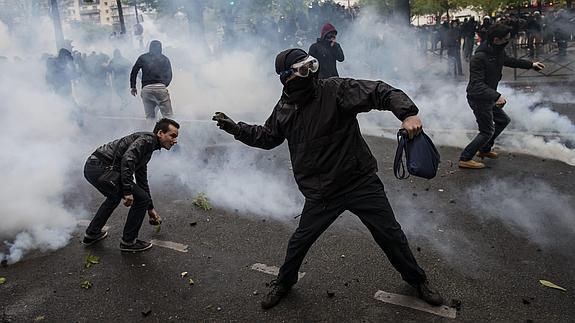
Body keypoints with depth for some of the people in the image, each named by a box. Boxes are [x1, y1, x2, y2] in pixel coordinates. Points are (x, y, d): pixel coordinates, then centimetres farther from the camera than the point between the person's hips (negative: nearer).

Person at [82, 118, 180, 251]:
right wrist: (128, 191, -24)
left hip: (91, 166, 11)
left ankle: (91, 234, 41)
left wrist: (150, 208, 38)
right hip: (101, 168, -11)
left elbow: (142, 180, 33)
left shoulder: (147, 148, 24)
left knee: (115, 197, 35)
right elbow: (127, 159, -24)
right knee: (141, 199, -1)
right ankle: (128, 242, 13)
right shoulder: (146, 140, -6)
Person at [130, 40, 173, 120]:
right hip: (160, 87, -2)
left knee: (149, 116, 7)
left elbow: (133, 72, 11)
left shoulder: (143, 58, 15)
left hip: (146, 89, 2)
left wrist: (133, 87, 17)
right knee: (168, 116, -2)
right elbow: (169, 76, 8)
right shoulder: (165, 59, 14)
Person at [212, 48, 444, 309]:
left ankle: (417, 280, 37)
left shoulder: (335, 90, -13)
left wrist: (408, 113, -36)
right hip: (320, 193, 3)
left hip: (361, 182, -2)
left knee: (390, 234, 9)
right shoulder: (284, 110, 1)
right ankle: (284, 282, 44)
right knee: (300, 241, 14)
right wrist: (234, 128, 11)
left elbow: (381, 92, -19)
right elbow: (266, 137, 18)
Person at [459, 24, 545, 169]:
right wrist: (497, 96, -43)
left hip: (490, 97, 10)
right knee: (487, 131, -3)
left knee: (503, 120, 23)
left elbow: (508, 60, 24)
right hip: (479, 99, -10)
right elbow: (477, 85, -34)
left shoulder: (498, 51, 0)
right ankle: (465, 159, 6)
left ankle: (484, 150, 35)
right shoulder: (479, 58, -29)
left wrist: (530, 65, 28)